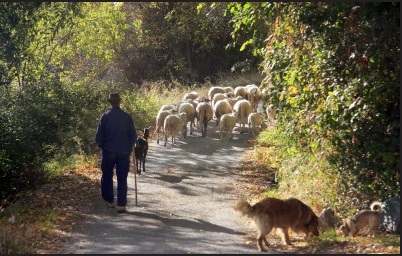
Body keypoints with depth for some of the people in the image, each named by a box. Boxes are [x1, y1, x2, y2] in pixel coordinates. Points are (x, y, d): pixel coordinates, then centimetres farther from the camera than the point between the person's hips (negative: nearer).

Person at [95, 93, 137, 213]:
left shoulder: (105, 116, -7)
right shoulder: (127, 117, -5)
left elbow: (99, 135, -5)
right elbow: (133, 135, -1)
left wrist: (101, 146, 12)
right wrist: (129, 147, 14)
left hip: (108, 152, 0)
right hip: (124, 152, 0)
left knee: (107, 177, 17)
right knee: (122, 179, 5)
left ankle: (109, 200, 22)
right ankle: (121, 204, 1)